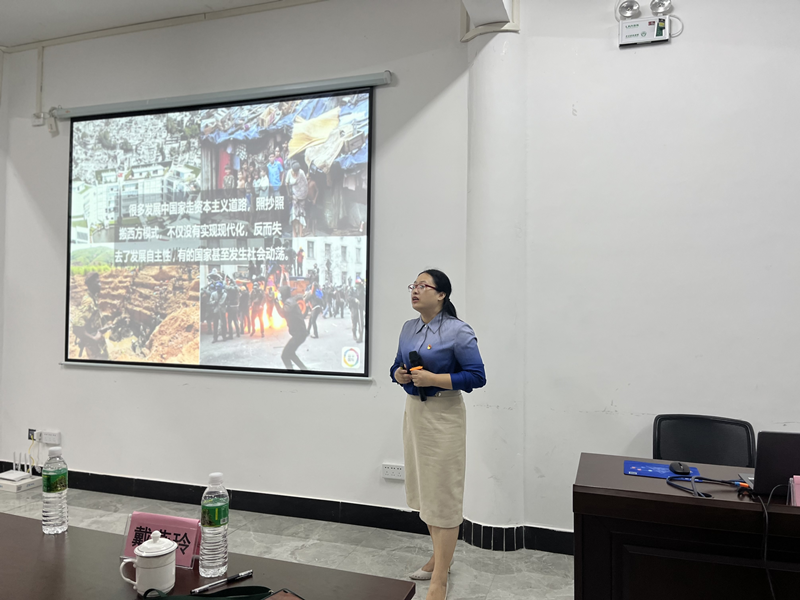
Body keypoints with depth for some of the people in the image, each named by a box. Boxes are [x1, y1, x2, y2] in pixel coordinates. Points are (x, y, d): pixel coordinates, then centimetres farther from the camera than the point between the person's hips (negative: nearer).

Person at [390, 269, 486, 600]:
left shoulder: (458, 331, -13)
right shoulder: (408, 328, 8)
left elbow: (476, 376, -16)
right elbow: (398, 365, 18)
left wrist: (433, 378, -23)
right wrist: (399, 375, -6)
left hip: (444, 415, -7)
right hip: (414, 410, 8)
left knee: (443, 493, -2)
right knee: (423, 489, 17)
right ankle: (439, 556, 36)